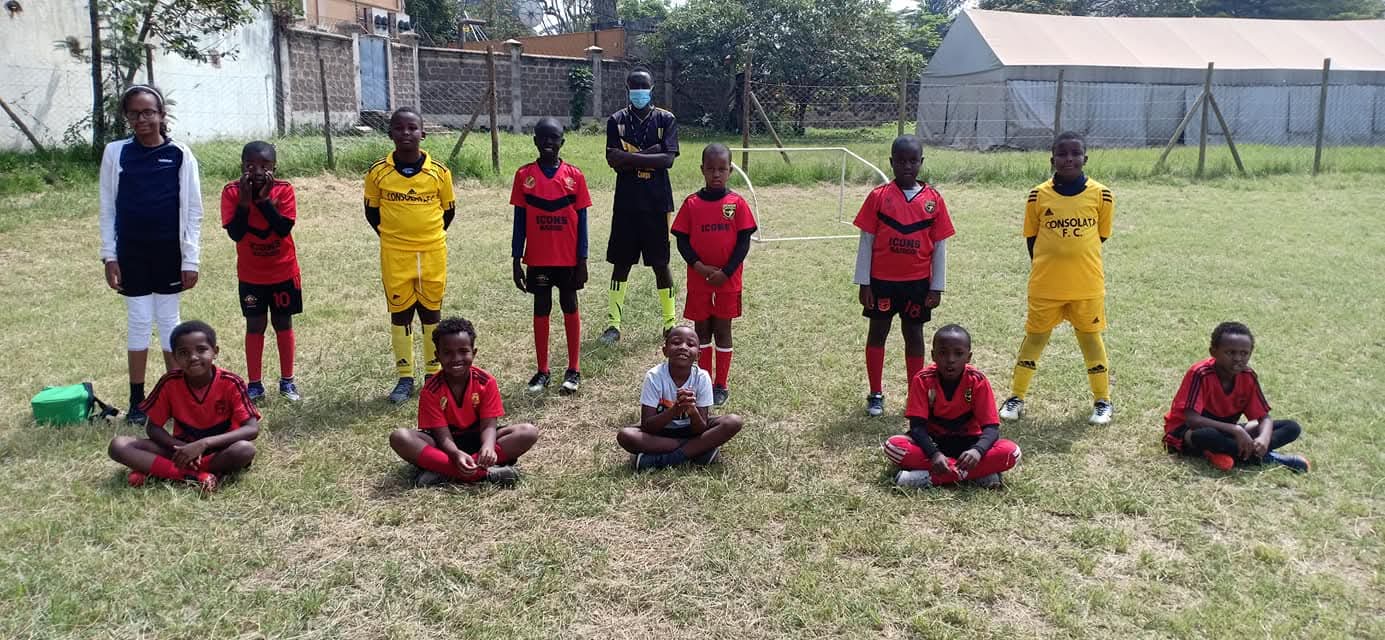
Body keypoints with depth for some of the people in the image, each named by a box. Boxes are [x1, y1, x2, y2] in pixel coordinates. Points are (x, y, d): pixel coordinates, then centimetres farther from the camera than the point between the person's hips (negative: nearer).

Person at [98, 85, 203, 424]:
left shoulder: (180, 154, -4)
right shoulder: (116, 153, 1)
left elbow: (192, 210, -3)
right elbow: (108, 207, 4)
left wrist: (191, 259, -5)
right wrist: (109, 255, -1)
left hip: (169, 250, -1)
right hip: (131, 251, 1)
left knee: (168, 319, 8)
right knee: (138, 321, 7)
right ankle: (137, 400, 15)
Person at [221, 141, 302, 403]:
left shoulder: (283, 189, -13)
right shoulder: (232, 191, -12)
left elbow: (284, 228, -23)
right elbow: (235, 234, -19)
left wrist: (264, 198, -27)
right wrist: (244, 200, -27)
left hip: (283, 272, 0)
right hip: (251, 275, 0)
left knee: (283, 323, 10)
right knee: (255, 325, 5)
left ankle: (287, 381, 20)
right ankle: (254, 384, 13)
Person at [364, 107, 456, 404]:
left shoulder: (439, 171, -5)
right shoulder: (378, 172, -5)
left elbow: (448, 210, 8)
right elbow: (371, 211, 9)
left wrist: (429, 235, 7)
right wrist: (391, 235, 6)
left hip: (433, 253, 0)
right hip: (394, 255, 0)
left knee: (431, 311, 9)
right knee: (399, 312, 7)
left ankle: (434, 373, 21)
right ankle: (405, 377, 17)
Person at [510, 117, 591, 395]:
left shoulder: (575, 176, -3)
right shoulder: (524, 175, -2)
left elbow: (581, 221, -1)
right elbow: (519, 221, 1)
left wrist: (582, 261, -4)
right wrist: (516, 261, -1)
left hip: (568, 258, -1)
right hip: (538, 259, 1)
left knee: (570, 309, 9)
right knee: (541, 310, 9)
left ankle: (574, 370, 17)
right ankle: (542, 371, 17)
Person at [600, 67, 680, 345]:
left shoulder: (665, 120, 1)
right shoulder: (617, 121, 3)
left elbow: (668, 159, -12)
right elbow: (612, 159, -10)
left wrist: (630, 157, -14)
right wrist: (648, 154, -15)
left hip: (658, 203, -1)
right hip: (626, 203, 1)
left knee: (660, 262, 5)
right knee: (621, 262, 5)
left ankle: (669, 321, 15)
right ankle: (614, 322, 11)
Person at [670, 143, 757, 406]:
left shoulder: (737, 203, -5)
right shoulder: (692, 203, -2)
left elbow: (744, 241, -6)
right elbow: (682, 239, -1)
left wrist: (726, 272, -13)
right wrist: (698, 266, -15)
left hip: (727, 280, -1)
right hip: (698, 279, 1)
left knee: (722, 330, 7)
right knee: (702, 330, 10)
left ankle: (721, 386, 17)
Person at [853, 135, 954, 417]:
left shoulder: (933, 199, -2)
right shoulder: (879, 196, -5)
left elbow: (939, 246, 2)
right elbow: (866, 241, -3)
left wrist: (936, 287, 0)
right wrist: (863, 283, -4)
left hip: (918, 282, 1)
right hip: (881, 280, -1)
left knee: (914, 334, 11)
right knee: (878, 332, 9)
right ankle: (876, 394, 20)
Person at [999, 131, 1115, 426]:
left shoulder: (1101, 195, -4)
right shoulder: (1038, 196, -4)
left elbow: (1101, 235, 8)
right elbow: (1031, 238, 5)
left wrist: (1078, 257, 7)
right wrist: (1044, 266, 3)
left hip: (1087, 285, 0)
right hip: (1044, 285, 0)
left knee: (1091, 338, 11)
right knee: (1034, 337, 10)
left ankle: (1103, 400, 24)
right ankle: (1016, 397, 20)